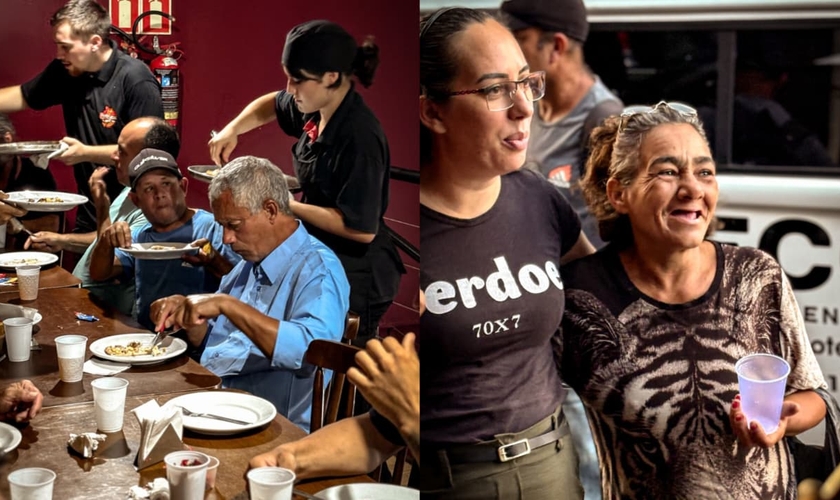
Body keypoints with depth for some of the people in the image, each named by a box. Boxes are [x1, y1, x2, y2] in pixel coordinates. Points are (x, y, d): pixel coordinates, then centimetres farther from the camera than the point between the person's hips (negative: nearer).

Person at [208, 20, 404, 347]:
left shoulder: (359, 137, -27)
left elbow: (362, 229, -27)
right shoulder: (316, 109, -1)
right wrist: (232, 129, 4)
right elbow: (271, 105, 23)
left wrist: (286, 205, -21)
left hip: (355, 280, -8)